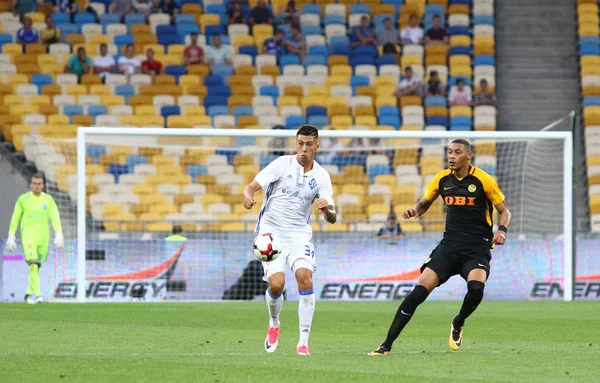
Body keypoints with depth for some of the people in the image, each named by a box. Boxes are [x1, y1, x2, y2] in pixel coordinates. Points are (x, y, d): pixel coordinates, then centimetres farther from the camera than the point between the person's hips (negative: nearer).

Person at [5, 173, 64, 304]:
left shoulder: (48, 199, 4)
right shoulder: (22, 199, 1)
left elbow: (55, 217, -5)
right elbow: (15, 218, 7)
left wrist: (59, 235, -18)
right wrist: (11, 237, 5)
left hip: (43, 237, 3)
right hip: (28, 236, -3)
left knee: (37, 267, 10)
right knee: (33, 263, -18)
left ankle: (29, 293, 26)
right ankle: (37, 294, -24)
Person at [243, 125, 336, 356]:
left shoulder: (321, 176, 1)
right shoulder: (282, 164, -6)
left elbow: (332, 218, -3)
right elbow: (253, 185, -12)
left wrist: (327, 210, -28)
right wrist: (248, 196, -36)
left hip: (299, 233, 2)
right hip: (271, 231, -2)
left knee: (305, 277, -22)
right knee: (276, 283, -18)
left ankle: (303, 342, -14)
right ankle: (274, 324, 16)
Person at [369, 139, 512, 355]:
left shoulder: (483, 180, -6)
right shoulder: (442, 179, 5)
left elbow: (504, 211, 0)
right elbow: (424, 203, 19)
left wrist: (502, 230, -20)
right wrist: (414, 211, -5)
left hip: (477, 249, -3)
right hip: (449, 246, 3)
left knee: (476, 288, -31)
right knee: (420, 290, -13)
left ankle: (458, 325, 3)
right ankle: (387, 345, -10)